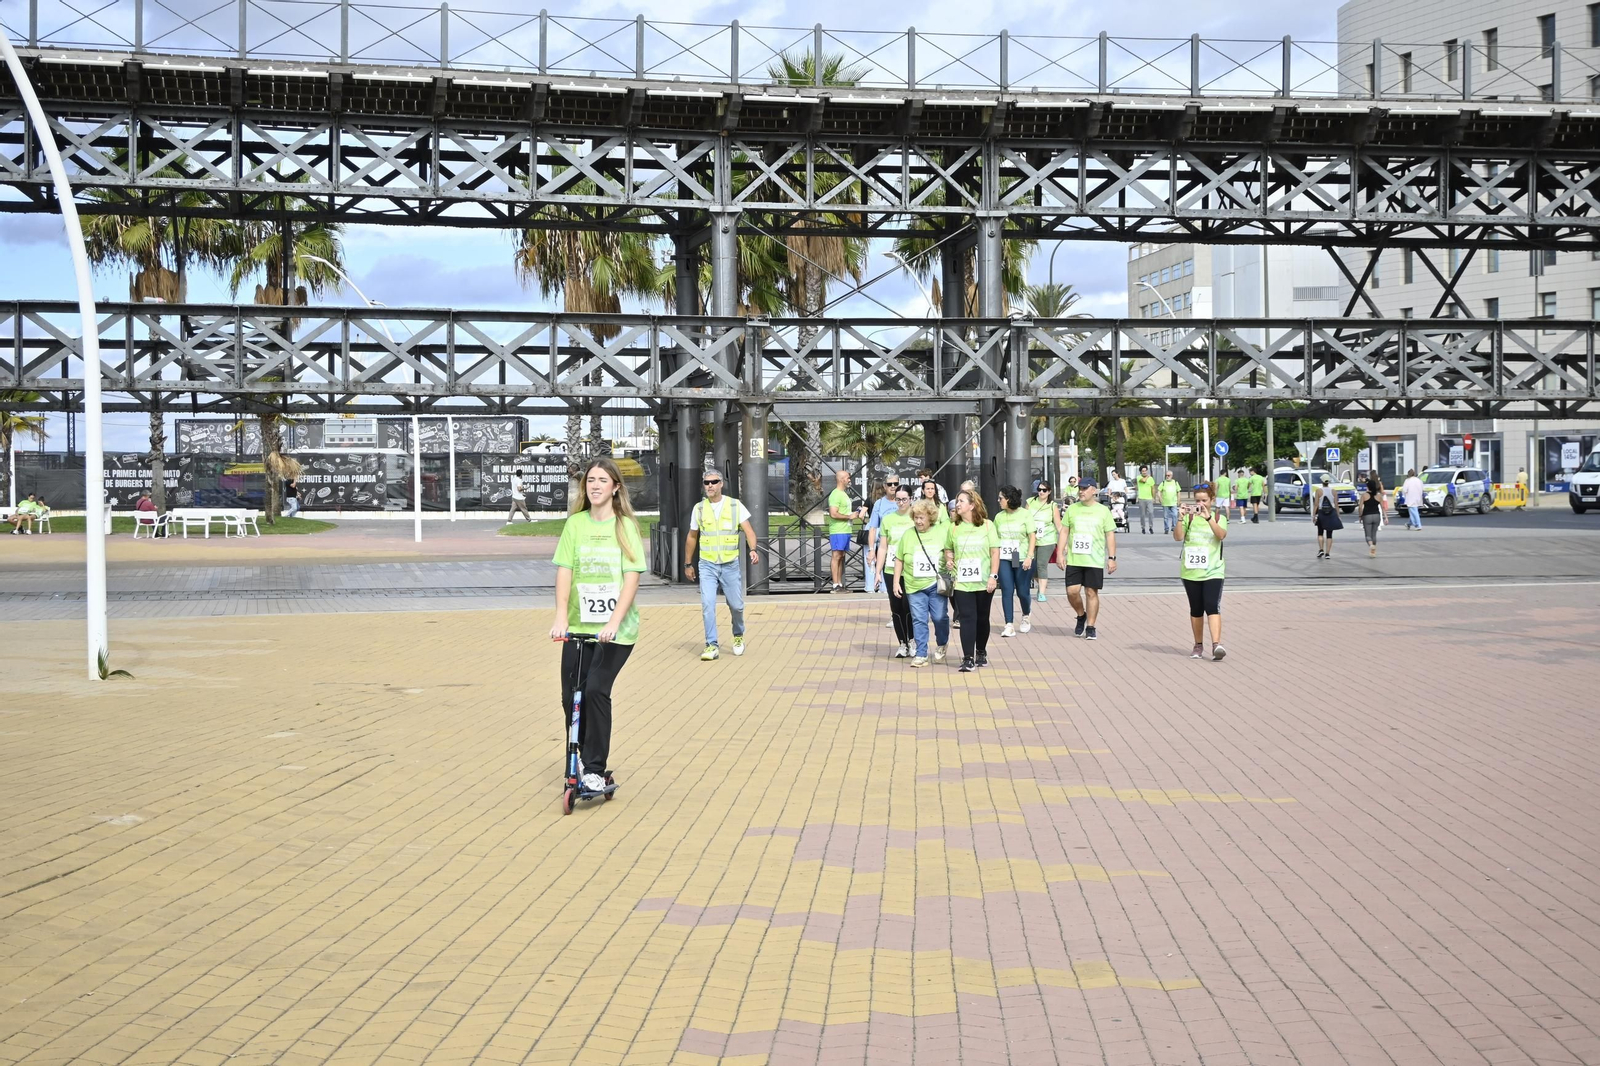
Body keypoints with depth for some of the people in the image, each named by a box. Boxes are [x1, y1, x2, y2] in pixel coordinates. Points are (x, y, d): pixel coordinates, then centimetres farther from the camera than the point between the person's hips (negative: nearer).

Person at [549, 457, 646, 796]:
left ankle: (595, 770, -6)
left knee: (595, 690, -17)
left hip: (616, 629, -3)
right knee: (571, 697, 2)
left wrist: (614, 621, -20)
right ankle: (584, 762, 23)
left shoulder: (626, 526, -2)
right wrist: (561, 616, -15)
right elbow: (564, 571, -1)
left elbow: (632, 577, -8)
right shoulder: (575, 523, 4)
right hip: (579, 626, 3)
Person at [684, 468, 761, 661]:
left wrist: (753, 549, -26)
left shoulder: (735, 505, 0)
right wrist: (688, 564, 16)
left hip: (731, 564, -1)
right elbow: (692, 538, 15)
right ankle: (712, 646, -7)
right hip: (707, 565, 1)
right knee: (707, 605, -12)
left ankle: (738, 636, 34)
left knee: (736, 605, 6)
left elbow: (748, 530, -7)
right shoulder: (699, 508, 5)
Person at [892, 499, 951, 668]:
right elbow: (899, 559, 11)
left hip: (936, 584, -1)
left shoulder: (943, 532, 1)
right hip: (914, 585, 2)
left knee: (939, 617, -2)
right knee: (918, 620, 1)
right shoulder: (908, 534, 6)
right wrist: (896, 582, 8)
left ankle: (941, 645, 25)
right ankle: (921, 654, 6)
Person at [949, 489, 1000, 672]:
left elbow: (995, 552, -1)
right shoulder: (955, 528, 5)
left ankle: (981, 652, 30)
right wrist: (949, 559, -3)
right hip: (962, 582, 1)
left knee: (982, 618, 11)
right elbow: (949, 550, 19)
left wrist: (993, 576, -8)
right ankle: (968, 658, -7)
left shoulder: (987, 525, -1)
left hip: (983, 582, -1)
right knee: (967, 618, -6)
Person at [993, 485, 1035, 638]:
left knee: (1022, 592, 2)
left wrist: (1029, 557, -15)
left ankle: (1026, 616, 31)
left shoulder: (1025, 515, -3)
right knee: (1007, 591, -5)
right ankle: (1009, 625, -5)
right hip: (1004, 559, 3)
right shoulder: (999, 517, 8)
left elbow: (1032, 537, -4)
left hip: (1022, 560, -3)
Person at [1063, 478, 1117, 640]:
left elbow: (1110, 535, 3)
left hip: (1094, 560, -2)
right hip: (1074, 559, 2)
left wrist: (1112, 558, -3)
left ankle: (1090, 628, 8)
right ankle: (1081, 616, 24)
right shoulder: (1072, 509, 7)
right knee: (1072, 591, -4)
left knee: (1091, 592, -1)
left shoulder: (1103, 511, 2)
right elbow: (1064, 531, 10)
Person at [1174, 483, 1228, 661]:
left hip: (1212, 571, -2)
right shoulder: (1189, 517, 5)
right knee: (1196, 610, 10)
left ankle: (1216, 644, -24)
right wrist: (1180, 518, -23)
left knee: (1212, 607, -16)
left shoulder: (1219, 518, 4)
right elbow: (1178, 537, -9)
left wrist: (1208, 518, -29)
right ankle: (1198, 646, 21)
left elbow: (1221, 535, -17)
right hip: (1191, 571, 2)